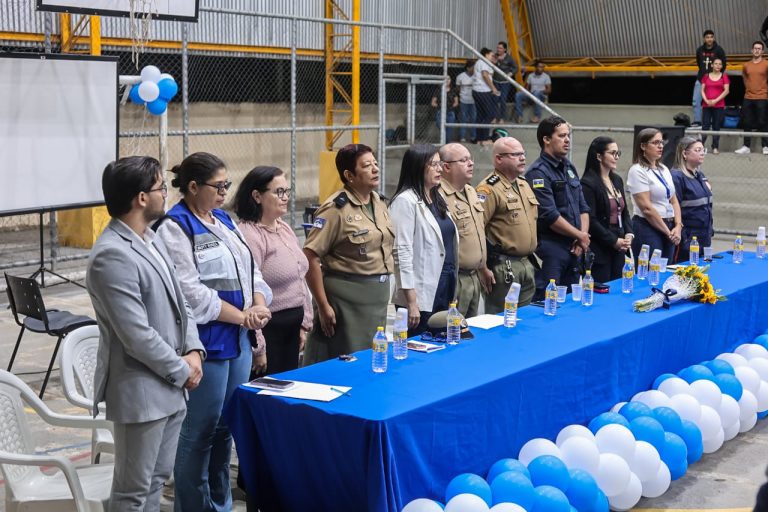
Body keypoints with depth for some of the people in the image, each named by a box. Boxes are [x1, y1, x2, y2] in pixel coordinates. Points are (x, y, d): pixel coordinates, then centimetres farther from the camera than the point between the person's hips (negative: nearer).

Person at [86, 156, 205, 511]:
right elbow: (137, 335, -25)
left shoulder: (151, 240, 9)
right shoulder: (112, 256, -23)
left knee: (157, 478, 20)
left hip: (169, 385, 9)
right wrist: (182, 371, -13)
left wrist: (193, 350, -2)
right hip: (141, 391, -9)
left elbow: (178, 302, 14)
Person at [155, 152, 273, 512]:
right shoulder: (174, 228, -12)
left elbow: (250, 270, 16)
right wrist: (242, 316, -15)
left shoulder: (224, 220, 14)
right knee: (199, 432, 0)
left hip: (238, 339, 8)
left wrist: (259, 305, -4)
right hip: (205, 343, -8)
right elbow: (190, 290, -19)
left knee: (226, 427, 16)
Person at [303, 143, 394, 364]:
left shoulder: (379, 202, 10)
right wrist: (323, 306, -18)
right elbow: (310, 257, -18)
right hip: (347, 296, -7)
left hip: (379, 296, 8)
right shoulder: (337, 208, -14)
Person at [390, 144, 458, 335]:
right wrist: (411, 301, -20)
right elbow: (402, 251, -16)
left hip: (445, 289, 8)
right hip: (421, 295, -8)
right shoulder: (405, 201, -11)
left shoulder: (437, 199, 15)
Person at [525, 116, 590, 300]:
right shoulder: (538, 172, -11)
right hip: (549, 248, -8)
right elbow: (550, 216, -17)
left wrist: (583, 238, 0)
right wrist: (581, 236, -7)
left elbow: (583, 207, 17)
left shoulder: (570, 168, 16)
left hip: (573, 249, 8)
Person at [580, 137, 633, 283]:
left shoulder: (617, 180, 14)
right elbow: (590, 220, -16)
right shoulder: (588, 183, -11)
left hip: (619, 248, 8)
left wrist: (629, 234, 2)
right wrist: (613, 241, -14)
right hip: (599, 249, -8)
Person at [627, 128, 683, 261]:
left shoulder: (664, 169, 14)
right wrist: (668, 232, -10)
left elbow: (674, 201, 15)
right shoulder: (638, 171, -9)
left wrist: (678, 226, -1)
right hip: (648, 229, -7)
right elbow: (647, 208, -14)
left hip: (669, 228, 7)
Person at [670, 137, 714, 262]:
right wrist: (680, 237, -20)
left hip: (704, 238, 8)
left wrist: (710, 230, 18)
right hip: (688, 239, -8)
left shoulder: (700, 175, 13)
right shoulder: (677, 177, -14)